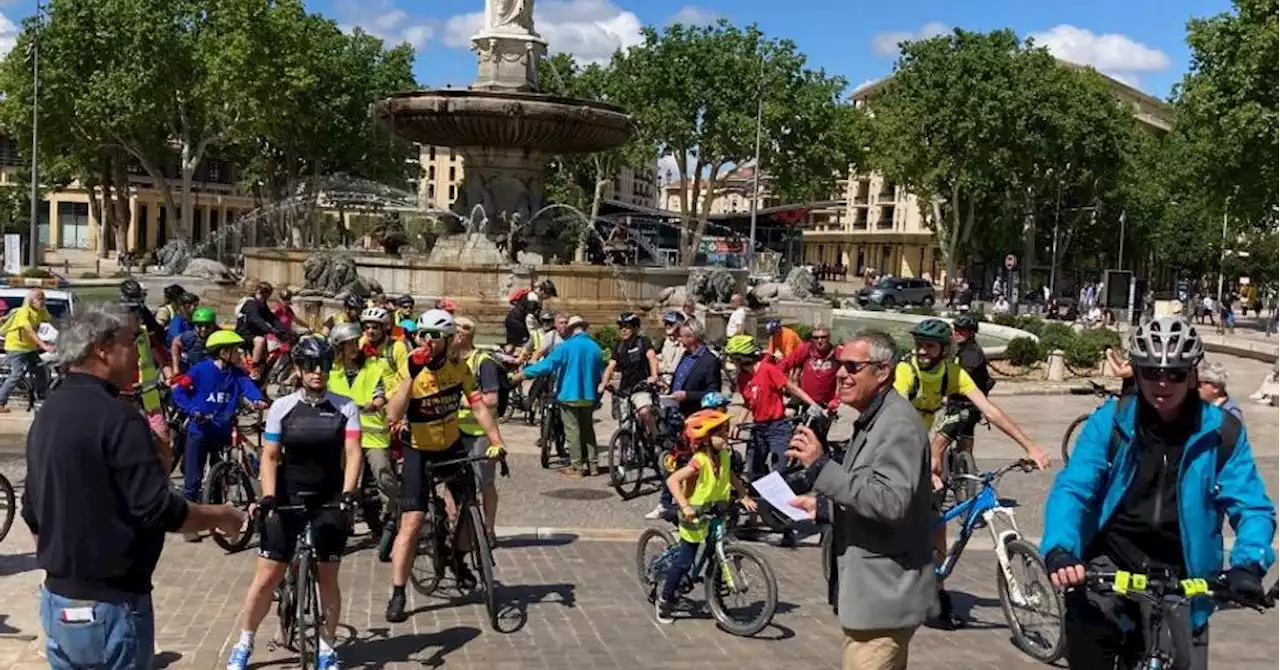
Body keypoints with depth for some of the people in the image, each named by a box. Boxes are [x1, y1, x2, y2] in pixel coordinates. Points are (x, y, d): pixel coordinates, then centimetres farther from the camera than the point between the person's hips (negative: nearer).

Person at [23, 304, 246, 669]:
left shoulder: (46, 415, 9)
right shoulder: (116, 417, -19)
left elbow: (32, 513, 17)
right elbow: (158, 510, -22)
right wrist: (220, 516, -6)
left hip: (56, 598, 9)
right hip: (109, 605, -9)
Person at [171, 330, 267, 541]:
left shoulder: (237, 373, 0)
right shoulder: (200, 370, -11)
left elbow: (248, 386, -18)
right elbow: (179, 393, -7)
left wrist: (258, 400, -39)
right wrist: (194, 410, -21)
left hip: (223, 433, 4)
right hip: (199, 432, -4)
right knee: (193, 480, -1)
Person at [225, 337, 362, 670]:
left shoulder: (345, 408, -2)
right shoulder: (281, 407, -2)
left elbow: (353, 454, -8)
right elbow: (269, 456, -2)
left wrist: (347, 496, -20)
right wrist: (268, 497, -14)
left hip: (329, 500, 0)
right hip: (288, 498, 0)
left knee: (327, 578, 5)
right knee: (266, 577, 1)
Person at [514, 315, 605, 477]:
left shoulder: (567, 347, -12)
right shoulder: (595, 347, 3)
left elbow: (546, 364, -14)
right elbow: (600, 373, 11)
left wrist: (522, 374, -7)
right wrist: (597, 395, 23)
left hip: (570, 395, -5)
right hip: (589, 396, 5)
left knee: (572, 431, 2)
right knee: (588, 429, 16)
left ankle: (577, 466, 4)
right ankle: (592, 463, 16)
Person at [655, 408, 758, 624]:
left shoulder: (724, 456, -3)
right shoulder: (700, 461, -25)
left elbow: (732, 477, 14)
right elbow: (672, 481, -31)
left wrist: (745, 497, 3)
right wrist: (685, 506, -36)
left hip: (717, 515, 7)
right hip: (697, 517, -7)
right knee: (684, 562, 0)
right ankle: (664, 600, 16)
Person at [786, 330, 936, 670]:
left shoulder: (899, 424, -19)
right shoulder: (872, 420, 15)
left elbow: (889, 501, -30)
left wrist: (821, 466, -30)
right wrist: (820, 503, 10)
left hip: (883, 596, -11)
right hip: (872, 590, 11)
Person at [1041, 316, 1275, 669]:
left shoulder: (1222, 432, -5)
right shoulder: (1110, 421, -7)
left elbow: (1252, 507, -5)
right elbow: (1071, 489, -14)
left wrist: (1248, 564, -25)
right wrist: (1059, 550, -31)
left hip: (1179, 578, 2)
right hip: (1111, 560, -2)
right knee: (1084, 616, -29)